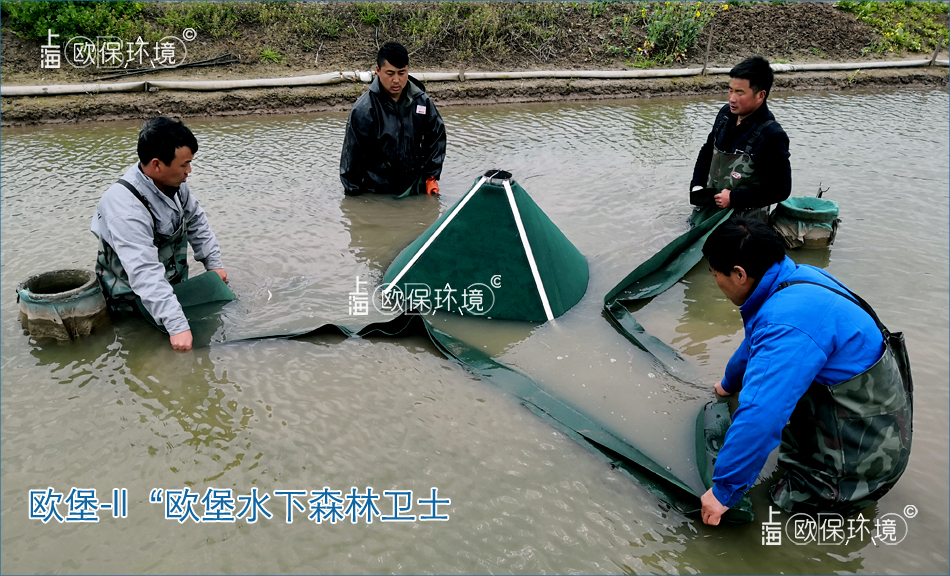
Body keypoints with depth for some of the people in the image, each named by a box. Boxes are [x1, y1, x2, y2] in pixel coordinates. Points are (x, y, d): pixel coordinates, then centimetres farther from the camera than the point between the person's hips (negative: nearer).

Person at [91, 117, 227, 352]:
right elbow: (145, 275, -42)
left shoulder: (174, 182, -11)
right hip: (134, 299, -7)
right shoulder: (126, 208, -36)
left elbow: (195, 219, 9)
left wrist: (213, 262, 3)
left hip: (173, 285, 7)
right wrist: (177, 326, -46)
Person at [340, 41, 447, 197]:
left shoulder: (422, 101, -1)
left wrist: (431, 177, 6)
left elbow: (437, 137, 11)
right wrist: (354, 199, -7)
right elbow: (352, 156, -9)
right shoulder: (363, 110, -14)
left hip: (417, 190, 4)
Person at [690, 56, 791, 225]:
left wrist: (734, 198, -21)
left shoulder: (772, 136, -20)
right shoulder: (726, 114, 1)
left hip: (745, 219, -7)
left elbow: (781, 189, -19)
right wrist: (697, 186, 4)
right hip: (709, 208, 7)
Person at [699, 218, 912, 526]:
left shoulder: (788, 324, -33)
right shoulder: (798, 276, 0)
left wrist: (724, 490, -26)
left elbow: (760, 416, -36)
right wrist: (729, 384, 36)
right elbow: (756, 342, 19)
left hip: (863, 451, -9)